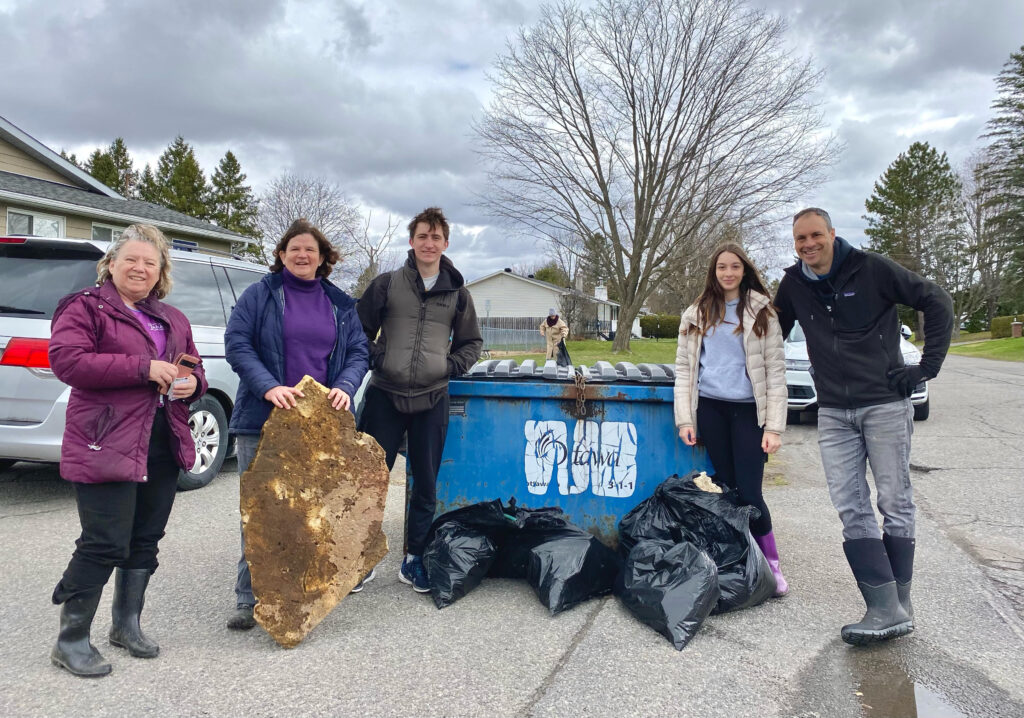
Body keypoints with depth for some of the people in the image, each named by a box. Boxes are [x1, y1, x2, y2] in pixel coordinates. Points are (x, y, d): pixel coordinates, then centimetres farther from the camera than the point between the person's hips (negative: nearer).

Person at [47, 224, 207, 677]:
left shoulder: (172, 319, 17)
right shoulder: (84, 307, -2)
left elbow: (194, 368, 23)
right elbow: (67, 361, -16)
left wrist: (192, 382, -2)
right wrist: (143, 368, -21)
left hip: (163, 446, 7)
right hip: (107, 444, -7)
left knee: (146, 539, 14)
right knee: (105, 542, -5)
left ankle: (126, 624, 31)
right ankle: (71, 640, 13)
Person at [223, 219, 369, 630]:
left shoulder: (340, 304, 14)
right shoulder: (260, 295, 4)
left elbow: (357, 353, 10)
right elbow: (236, 344, -4)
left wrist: (345, 387, -10)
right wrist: (268, 387, -18)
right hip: (264, 421, -2)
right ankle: (249, 599, 13)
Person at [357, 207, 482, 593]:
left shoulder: (457, 292, 9)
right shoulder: (386, 284, 3)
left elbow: (471, 341, 18)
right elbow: (360, 330, 10)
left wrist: (451, 366, 4)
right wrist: (375, 360, -3)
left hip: (432, 400, 2)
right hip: (385, 396, -1)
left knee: (426, 484, 8)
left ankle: (414, 559, 23)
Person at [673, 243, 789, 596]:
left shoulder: (761, 312, 4)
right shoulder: (697, 314, 10)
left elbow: (776, 370, -1)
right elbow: (684, 367, 8)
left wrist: (774, 426, -8)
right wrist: (685, 419, -1)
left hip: (747, 409, -2)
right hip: (710, 408, 2)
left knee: (749, 492, -6)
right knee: (726, 486, 6)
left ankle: (771, 563, 12)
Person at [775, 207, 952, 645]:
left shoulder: (871, 270, -6)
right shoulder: (793, 285, 8)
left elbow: (936, 302, -2)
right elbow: (774, 333, 22)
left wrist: (928, 365, -6)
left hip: (886, 405, -4)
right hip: (833, 414, 4)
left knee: (895, 503, 2)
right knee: (851, 509, -3)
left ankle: (899, 606, 11)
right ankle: (886, 609, 0)